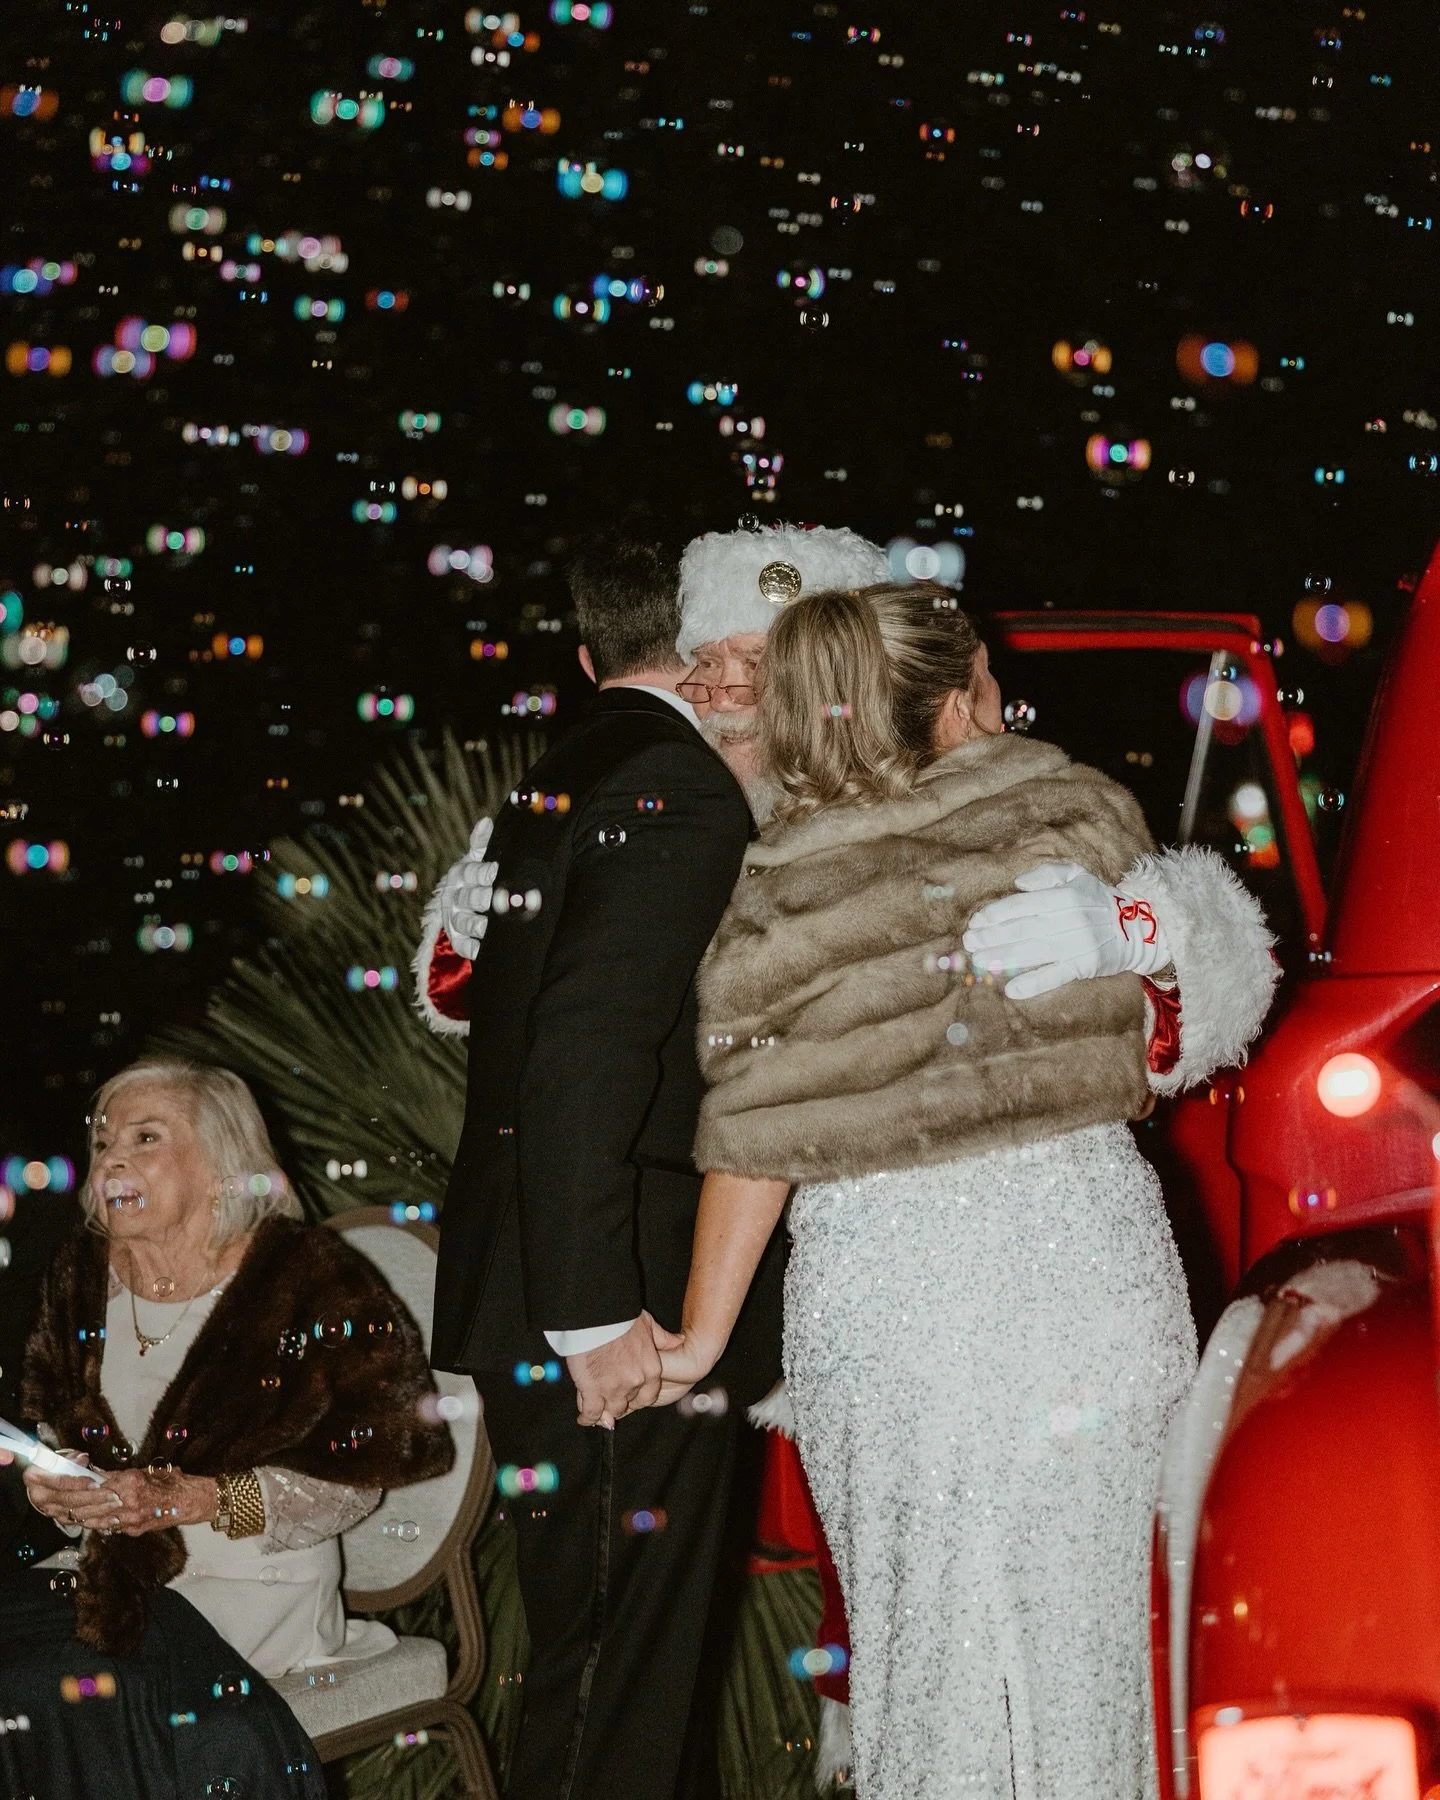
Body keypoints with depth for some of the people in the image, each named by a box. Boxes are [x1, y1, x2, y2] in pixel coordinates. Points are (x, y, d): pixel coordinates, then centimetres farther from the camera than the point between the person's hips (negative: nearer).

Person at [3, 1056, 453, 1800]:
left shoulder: (310, 1280, -9)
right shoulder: (83, 1276, 9)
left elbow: (353, 1479, -10)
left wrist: (192, 1500, -20)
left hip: (250, 1580, -5)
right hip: (109, 1567, 6)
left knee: (63, 1684, -29)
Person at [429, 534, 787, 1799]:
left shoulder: (555, 790, 15)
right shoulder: (684, 794, -14)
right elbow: (585, 1055, -23)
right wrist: (599, 1314, -22)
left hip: (544, 1311, 9)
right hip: (614, 1325, -9)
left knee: (597, 1663, 18)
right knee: (608, 1687, -2)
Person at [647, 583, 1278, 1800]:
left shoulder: (786, 889, -4)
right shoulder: (1085, 812, 0)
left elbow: (755, 1137, -2)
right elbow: (1153, 1036, 10)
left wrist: (702, 1335, 7)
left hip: (889, 1286, -1)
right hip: (1087, 1246, 2)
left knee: (925, 1622, 11)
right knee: (1075, 1620, 13)